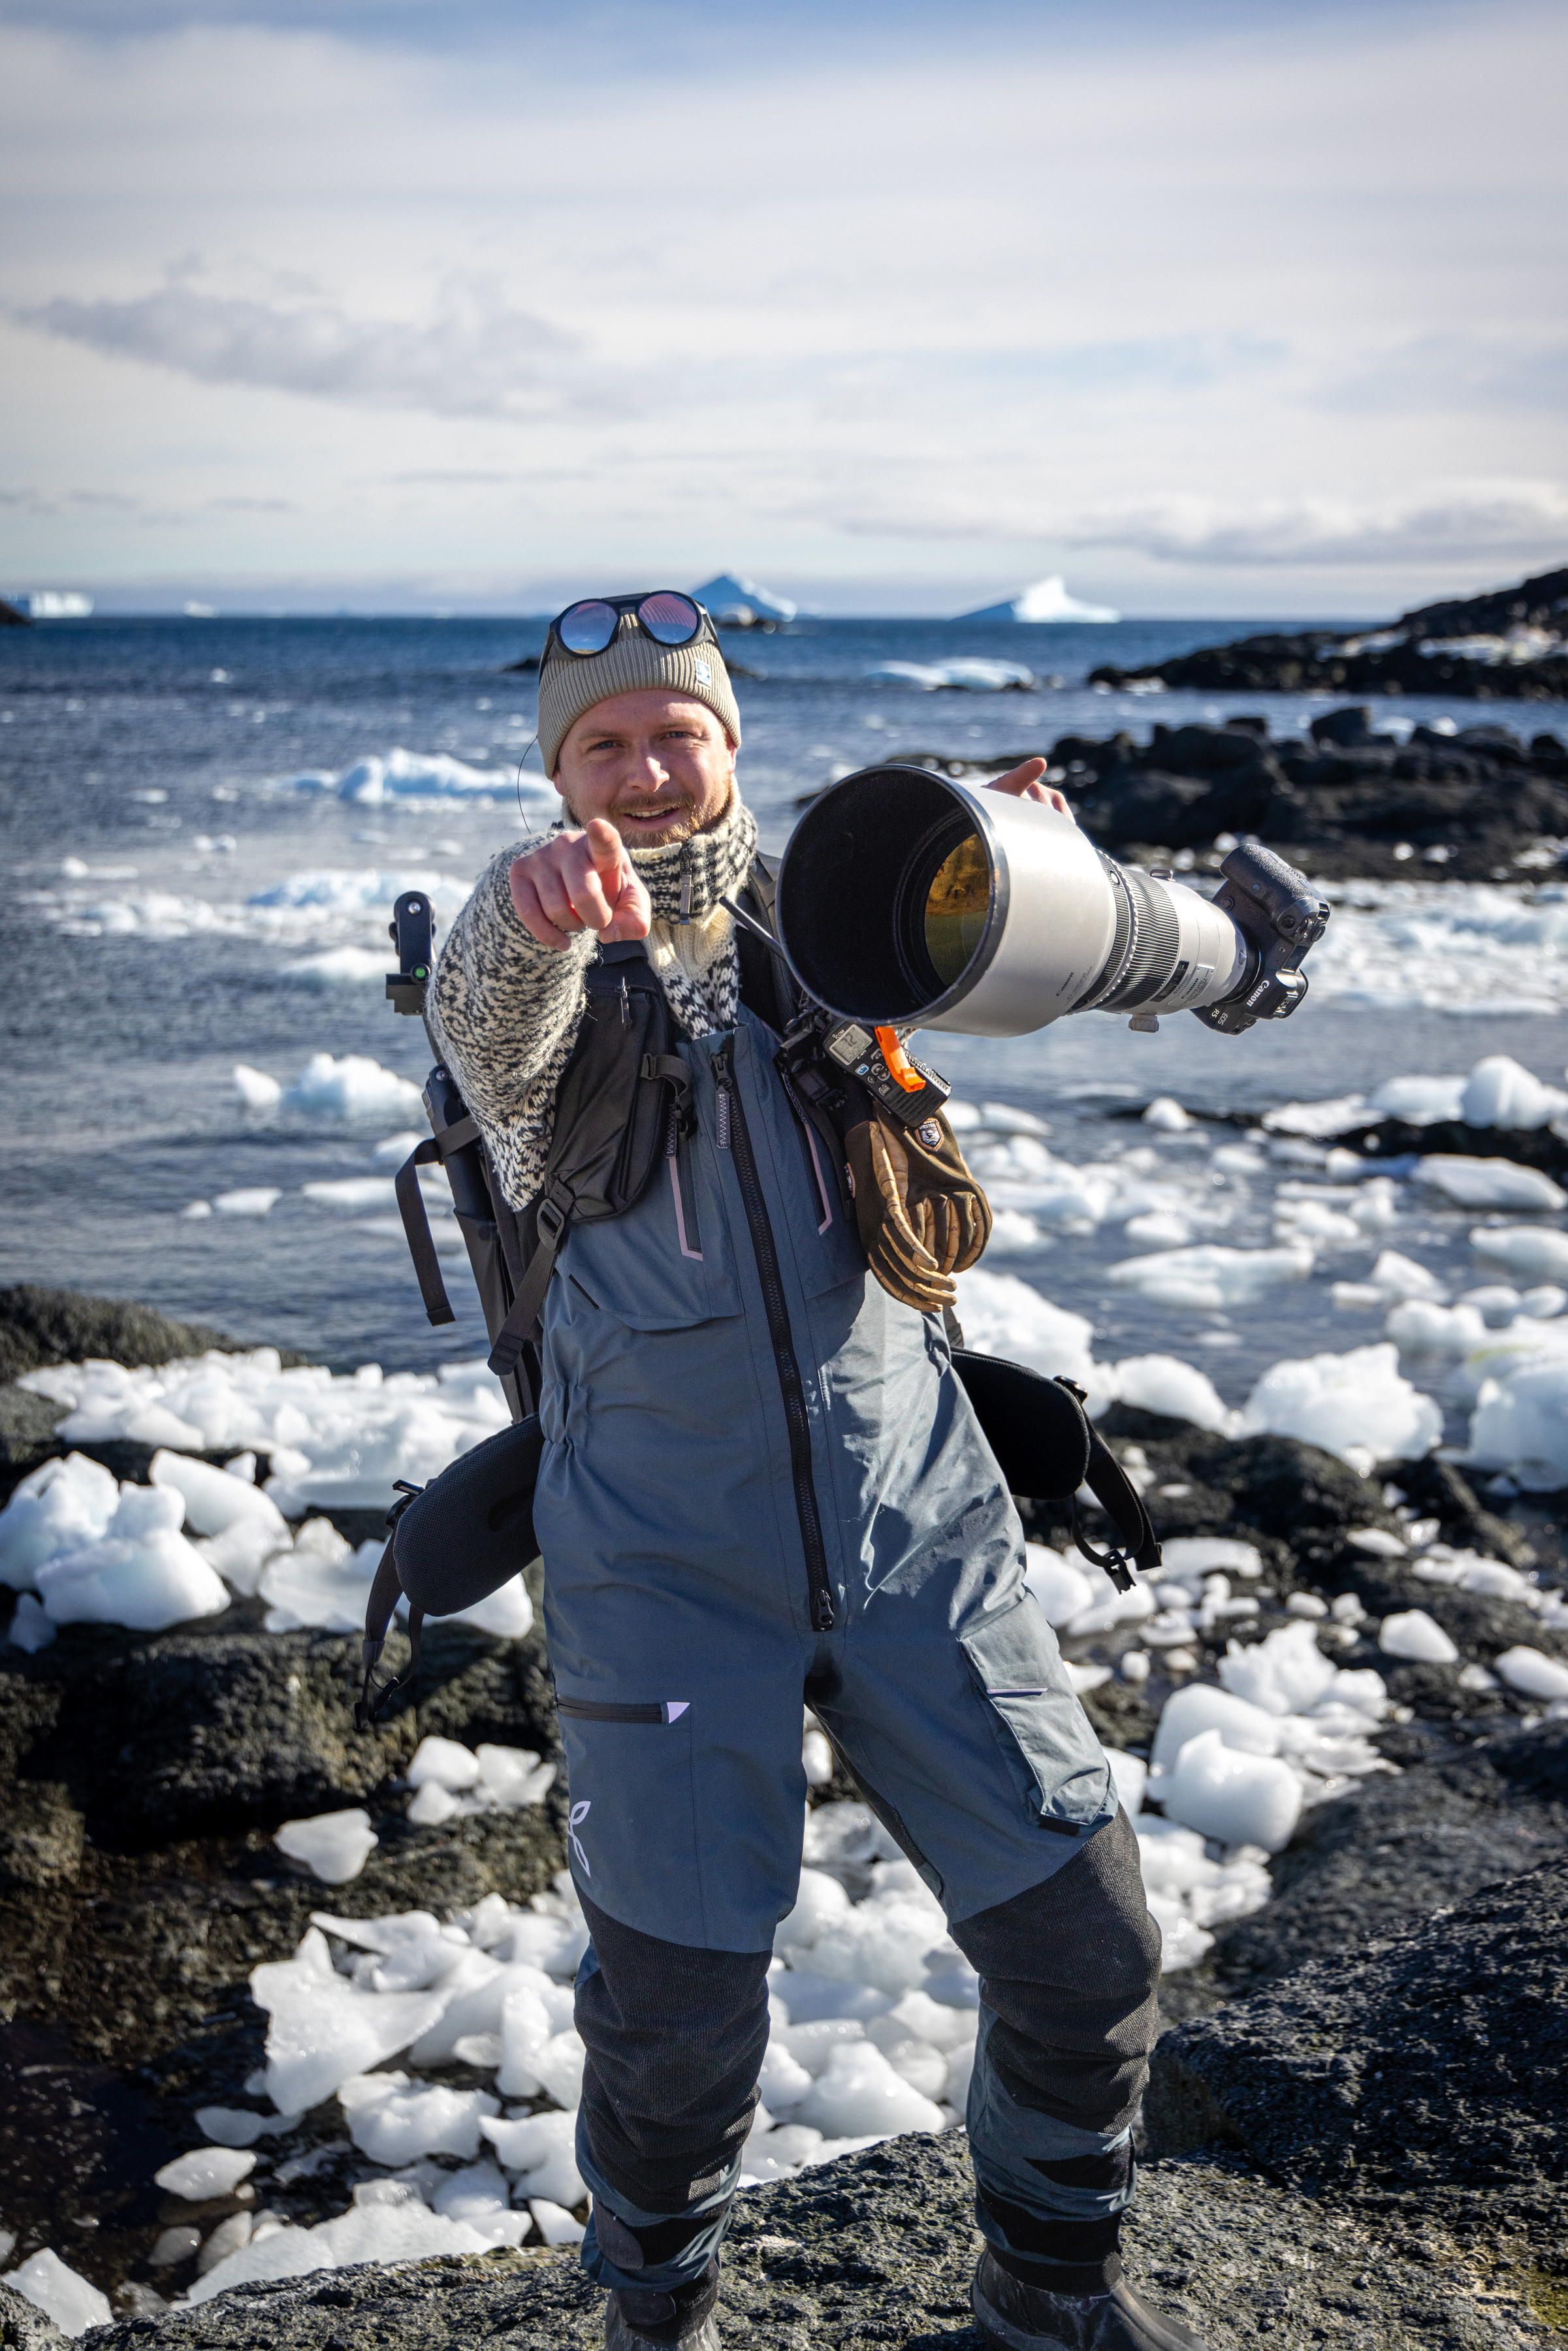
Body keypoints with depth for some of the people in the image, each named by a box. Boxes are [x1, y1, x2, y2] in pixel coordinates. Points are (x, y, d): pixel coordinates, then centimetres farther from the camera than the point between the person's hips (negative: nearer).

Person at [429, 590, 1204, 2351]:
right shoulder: (540, 972, -1)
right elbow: (489, 1017, -25)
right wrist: (533, 906, -49)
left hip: (914, 1525, 3)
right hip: (665, 1560, -2)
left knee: (1085, 1939, 4)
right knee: (678, 2005, -2)